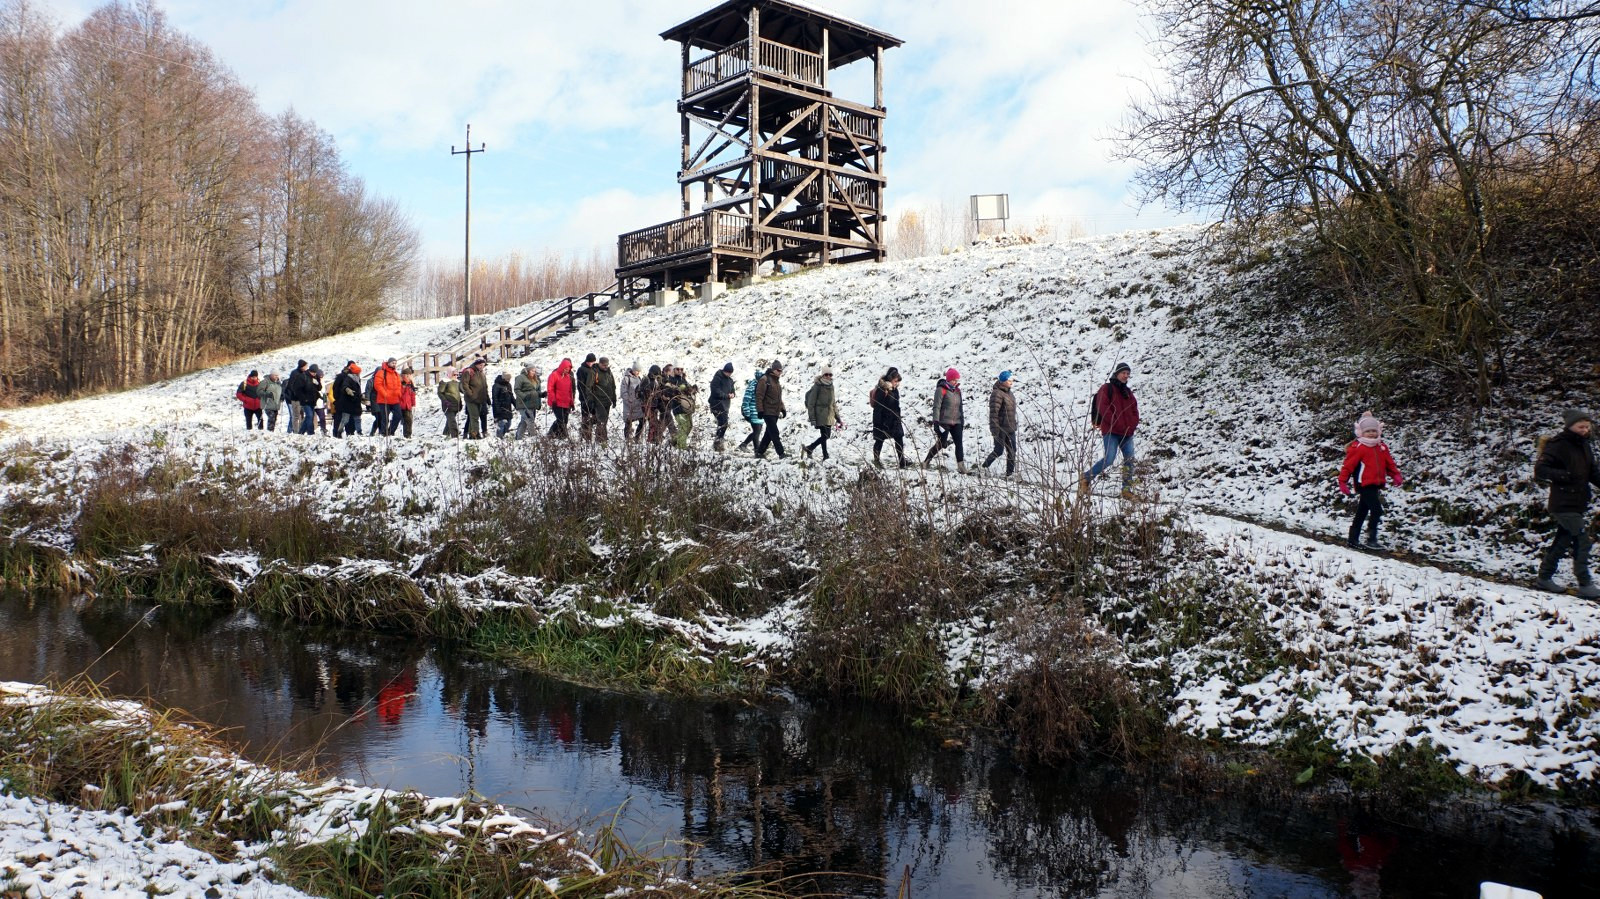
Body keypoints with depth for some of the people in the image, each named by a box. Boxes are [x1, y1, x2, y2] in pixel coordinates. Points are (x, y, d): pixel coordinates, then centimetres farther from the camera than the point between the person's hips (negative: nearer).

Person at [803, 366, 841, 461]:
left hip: (829, 416, 7)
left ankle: (809, 449, 21)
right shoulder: (817, 386, -9)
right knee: (825, 436, -10)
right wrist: (812, 419, -15)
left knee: (827, 435, 7)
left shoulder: (831, 386, 11)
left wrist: (838, 418, 17)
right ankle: (825, 456, 2)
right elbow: (810, 404, -9)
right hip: (820, 416, -7)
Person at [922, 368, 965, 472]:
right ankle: (926, 462, 13)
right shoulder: (941, 390, -7)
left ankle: (961, 466, -6)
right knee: (942, 443, -2)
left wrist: (962, 421, 20)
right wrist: (936, 421, -18)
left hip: (956, 423, 6)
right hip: (944, 422, -6)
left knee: (959, 443, -4)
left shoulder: (957, 390, 14)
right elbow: (936, 406, -12)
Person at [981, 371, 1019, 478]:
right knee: (999, 450, -1)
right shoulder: (997, 394, -17)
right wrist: (994, 430, -21)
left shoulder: (1010, 394, 12)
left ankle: (1010, 472, 15)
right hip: (1000, 429, -9)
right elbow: (993, 412, -20)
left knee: (1012, 450, 7)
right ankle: (984, 466, 17)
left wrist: (1014, 425, 22)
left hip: (1010, 428, 9)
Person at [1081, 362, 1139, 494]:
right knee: (1109, 459, -16)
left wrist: (1133, 424, 0)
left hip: (1128, 433, 7)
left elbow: (1134, 409, 20)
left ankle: (1127, 489, 7)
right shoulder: (1106, 388, -2)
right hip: (1111, 431, -7)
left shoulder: (1128, 391, 19)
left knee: (1129, 459, 2)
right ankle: (1086, 479, -3)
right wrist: (1118, 424, -16)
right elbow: (1103, 408, -12)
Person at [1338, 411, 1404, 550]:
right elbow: (1348, 465, -12)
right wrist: (1343, 482, -14)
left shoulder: (1382, 446, 11)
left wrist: (1396, 475, 6)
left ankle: (1353, 539, 22)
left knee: (1362, 512, 14)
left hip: (1376, 485, 8)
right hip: (1365, 485, -8)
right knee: (1377, 510, -14)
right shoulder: (1357, 448, -11)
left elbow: (1389, 462, 18)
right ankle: (1371, 539, -8)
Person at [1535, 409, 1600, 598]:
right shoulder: (1557, 445, -13)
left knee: (1563, 540, 14)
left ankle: (1545, 577, 24)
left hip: (1579, 504, 8)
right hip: (1563, 504, -8)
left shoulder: (1585, 446, 11)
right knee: (1581, 540, -11)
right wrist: (1565, 475, -29)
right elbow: (1540, 469, -17)